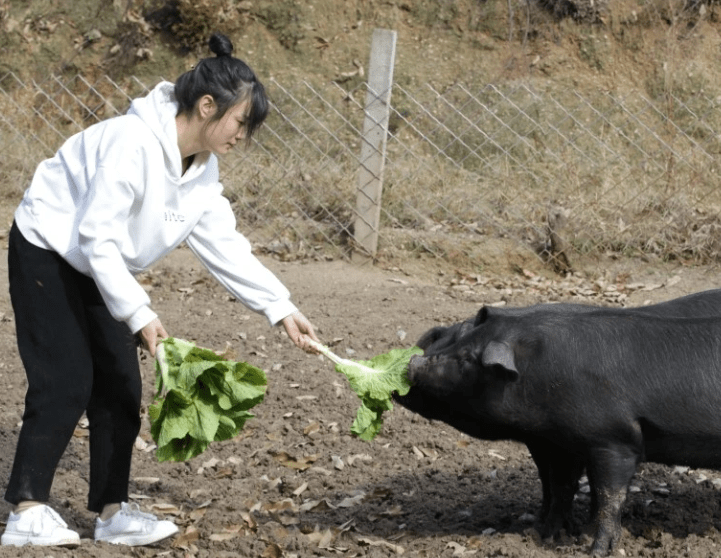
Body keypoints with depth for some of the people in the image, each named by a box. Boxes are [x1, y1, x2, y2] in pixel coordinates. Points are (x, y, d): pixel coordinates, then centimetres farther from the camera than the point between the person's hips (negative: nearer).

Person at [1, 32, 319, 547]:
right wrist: (139, 315, -32)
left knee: (120, 386, 4)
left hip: (100, 268, 8)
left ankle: (113, 510, 10)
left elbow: (225, 247, -1)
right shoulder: (133, 143, -31)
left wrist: (281, 309, -9)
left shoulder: (203, 171, -4)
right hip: (47, 254, -8)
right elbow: (96, 237, -31)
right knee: (66, 383, -14)